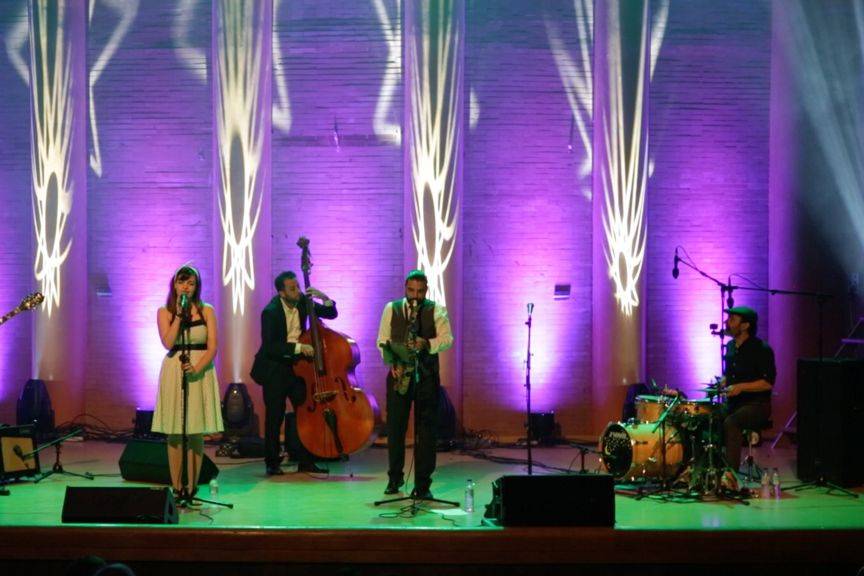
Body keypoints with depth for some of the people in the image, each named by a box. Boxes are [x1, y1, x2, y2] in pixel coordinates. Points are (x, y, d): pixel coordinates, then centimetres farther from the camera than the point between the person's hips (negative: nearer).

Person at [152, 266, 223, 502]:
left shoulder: (206, 311, 4)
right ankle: (176, 487, 3)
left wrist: (196, 368, -18)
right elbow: (168, 343, -10)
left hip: (201, 372, 0)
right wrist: (179, 314, -10)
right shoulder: (164, 312, 5)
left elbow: (212, 347, -3)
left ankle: (192, 486, 5)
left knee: (196, 432, 0)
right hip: (173, 373, 0)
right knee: (175, 433, 0)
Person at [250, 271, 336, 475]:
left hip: (296, 364, 5)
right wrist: (298, 347, -32)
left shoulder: (302, 302, -2)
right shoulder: (271, 312, -18)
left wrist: (324, 297, -12)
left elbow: (331, 313, 7)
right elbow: (269, 346, -26)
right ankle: (272, 462, 12)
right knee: (275, 416, -1)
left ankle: (305, 460, 9)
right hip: (274, 368, -5)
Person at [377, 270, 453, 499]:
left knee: (426, 429, -3)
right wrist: (392, 364, -8)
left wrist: (427, 344, -24)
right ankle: (395, 478, 20)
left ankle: (423, 483, 1)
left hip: (427, 374, -1)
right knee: (395, 427, 5)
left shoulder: (437, 310, 3)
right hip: (398, 373, 2)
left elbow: (447, 339, -6)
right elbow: (382, 340, 6)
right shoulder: (391, 308, 8)